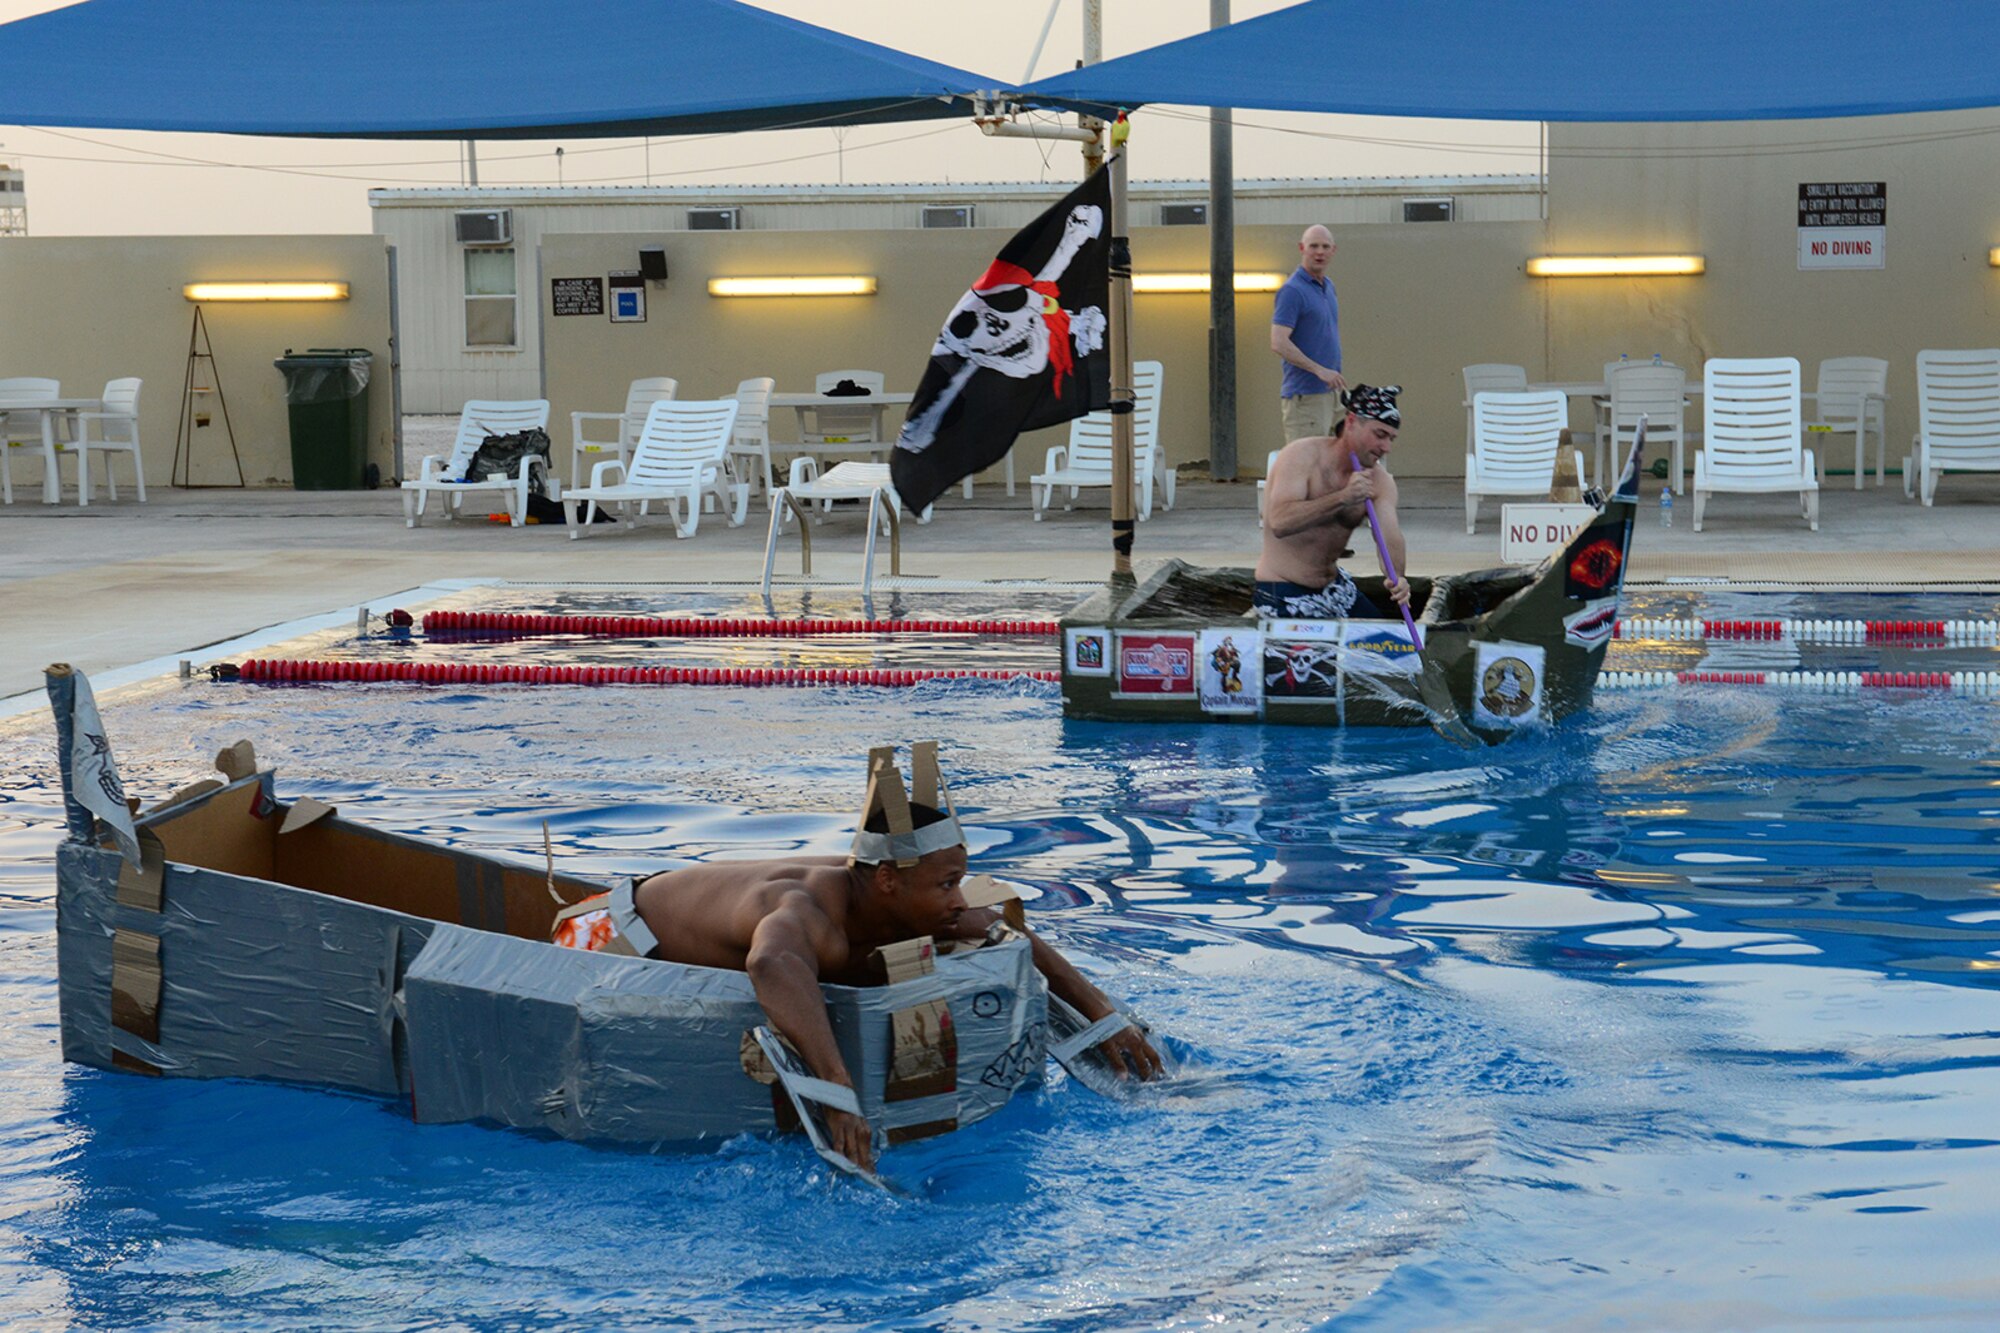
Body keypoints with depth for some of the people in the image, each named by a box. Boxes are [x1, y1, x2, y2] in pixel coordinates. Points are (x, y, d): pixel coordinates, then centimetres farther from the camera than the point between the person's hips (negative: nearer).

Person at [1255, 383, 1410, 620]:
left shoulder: (1379, 480, 0)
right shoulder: (1302, 456, -18)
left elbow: (1389, 535, -17)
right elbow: (1280, 522, -32)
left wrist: (1396, 577, -39)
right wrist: (1342, 498, -40)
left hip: (1334, 588, 7)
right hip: (1285, 596, -7)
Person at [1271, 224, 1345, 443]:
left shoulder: (1328, 286, 15)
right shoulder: (1293, 290, -12)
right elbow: (1278, 343, -21)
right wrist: (1319, 370, -25)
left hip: (1329, 391, 9)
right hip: (1305, 395, -9)